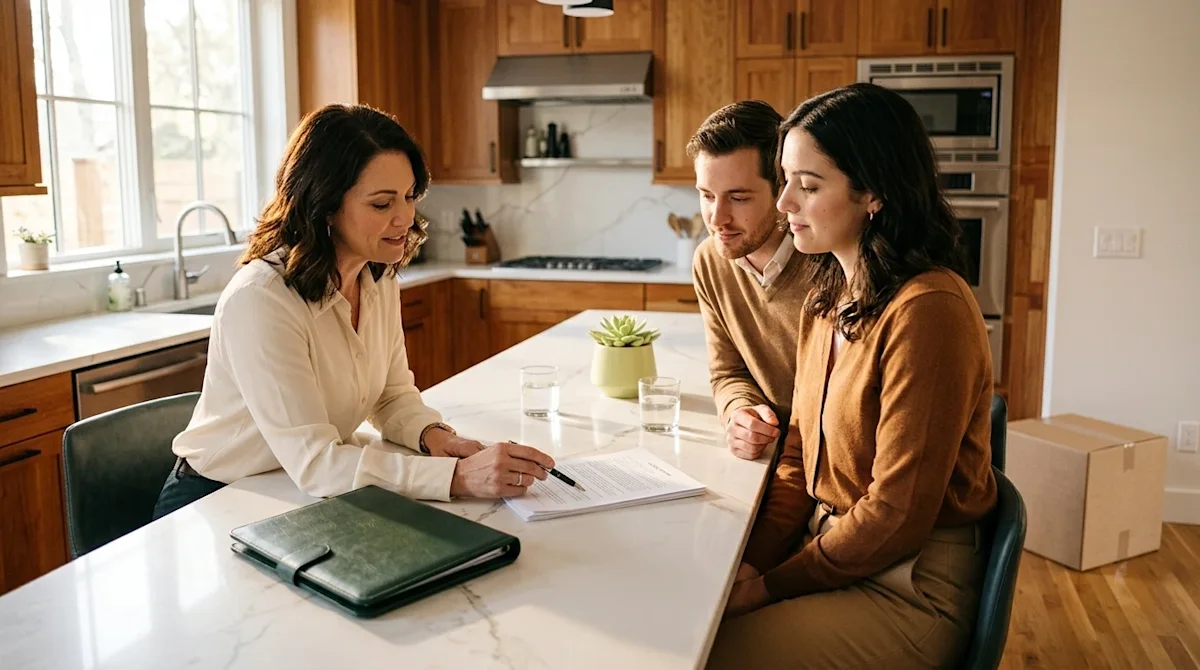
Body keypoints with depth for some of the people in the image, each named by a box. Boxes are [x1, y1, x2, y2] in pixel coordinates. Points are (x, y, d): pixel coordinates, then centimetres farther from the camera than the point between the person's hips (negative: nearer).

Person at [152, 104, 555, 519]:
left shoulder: (379, 278, -2)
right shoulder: (259, 300, -26)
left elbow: (394, 395, 5)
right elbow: (313, 462, -31)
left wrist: (434, 436, -17)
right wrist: (460, 476, -38)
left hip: (311, 494, 7)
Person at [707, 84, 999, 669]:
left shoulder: (928, 311, -22)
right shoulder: (828, 298, 6)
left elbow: (897, 515, -20)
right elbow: (800, 454, 8)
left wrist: (773, 585, -13)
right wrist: (755, 560, -4)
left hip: (910, 588, -7)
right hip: (829, 544, 7)